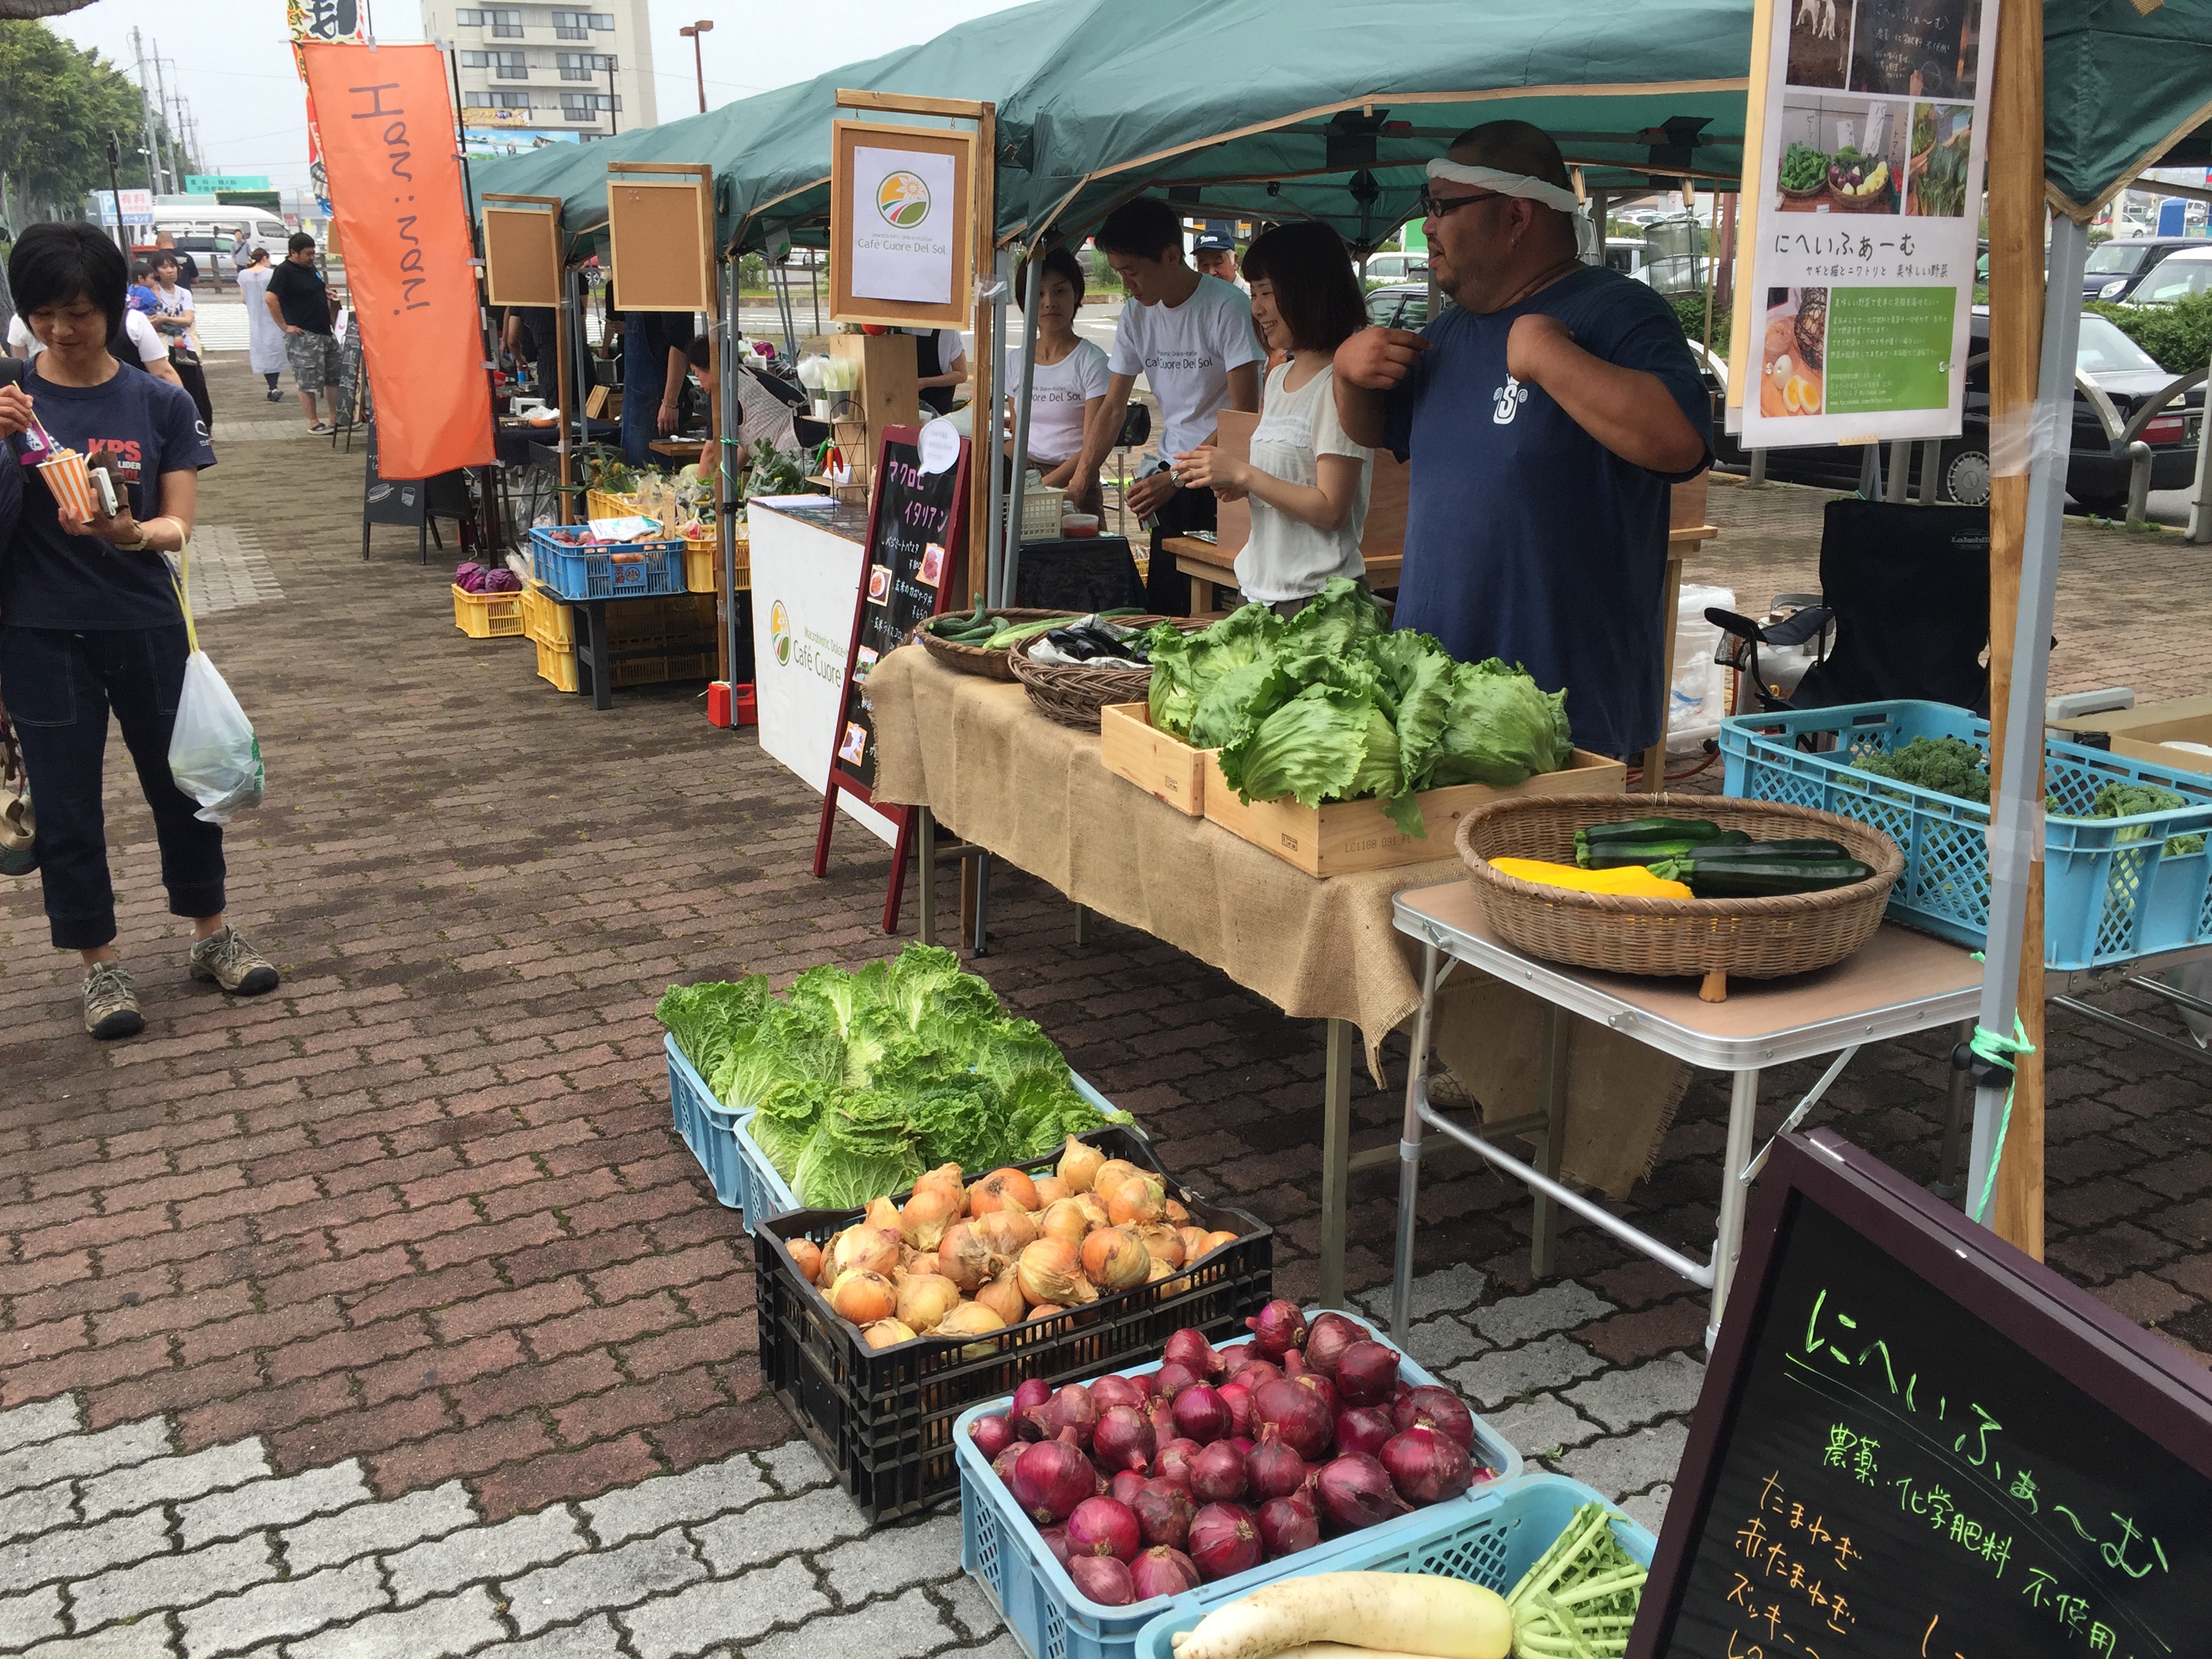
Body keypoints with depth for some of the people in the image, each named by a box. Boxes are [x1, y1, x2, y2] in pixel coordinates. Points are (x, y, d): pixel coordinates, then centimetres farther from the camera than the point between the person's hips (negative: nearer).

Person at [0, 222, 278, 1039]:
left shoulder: (160, 404, -2)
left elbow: (179, 524, -4)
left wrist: (130, 533, -26)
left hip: (145, 627, 1)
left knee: (182, 782, 12)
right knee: (67, 807, 6)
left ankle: (212, 936, 30)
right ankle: (101, 966, 20)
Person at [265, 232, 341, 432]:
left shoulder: (310, 268, 13)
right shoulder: (284, 271, -13)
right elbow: (270, 299, -22)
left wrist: (325, 293, 13)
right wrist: (285, 326, -20)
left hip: (325, 331, 9)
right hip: (303, 335, -9)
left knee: (335, 377, 12)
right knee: (308, 382, -3)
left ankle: (336, 418, 22)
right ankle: (314, 422, 4)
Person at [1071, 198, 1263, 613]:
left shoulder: (1228, 308, -14)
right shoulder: (1136, 315, 6)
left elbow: (1244, 414, -17)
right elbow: (1113, 408, 11)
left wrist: (1175, 478, -21)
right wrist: (1081, 475, -1)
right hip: (1172, 473, 6)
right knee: (1160, 600, 2)